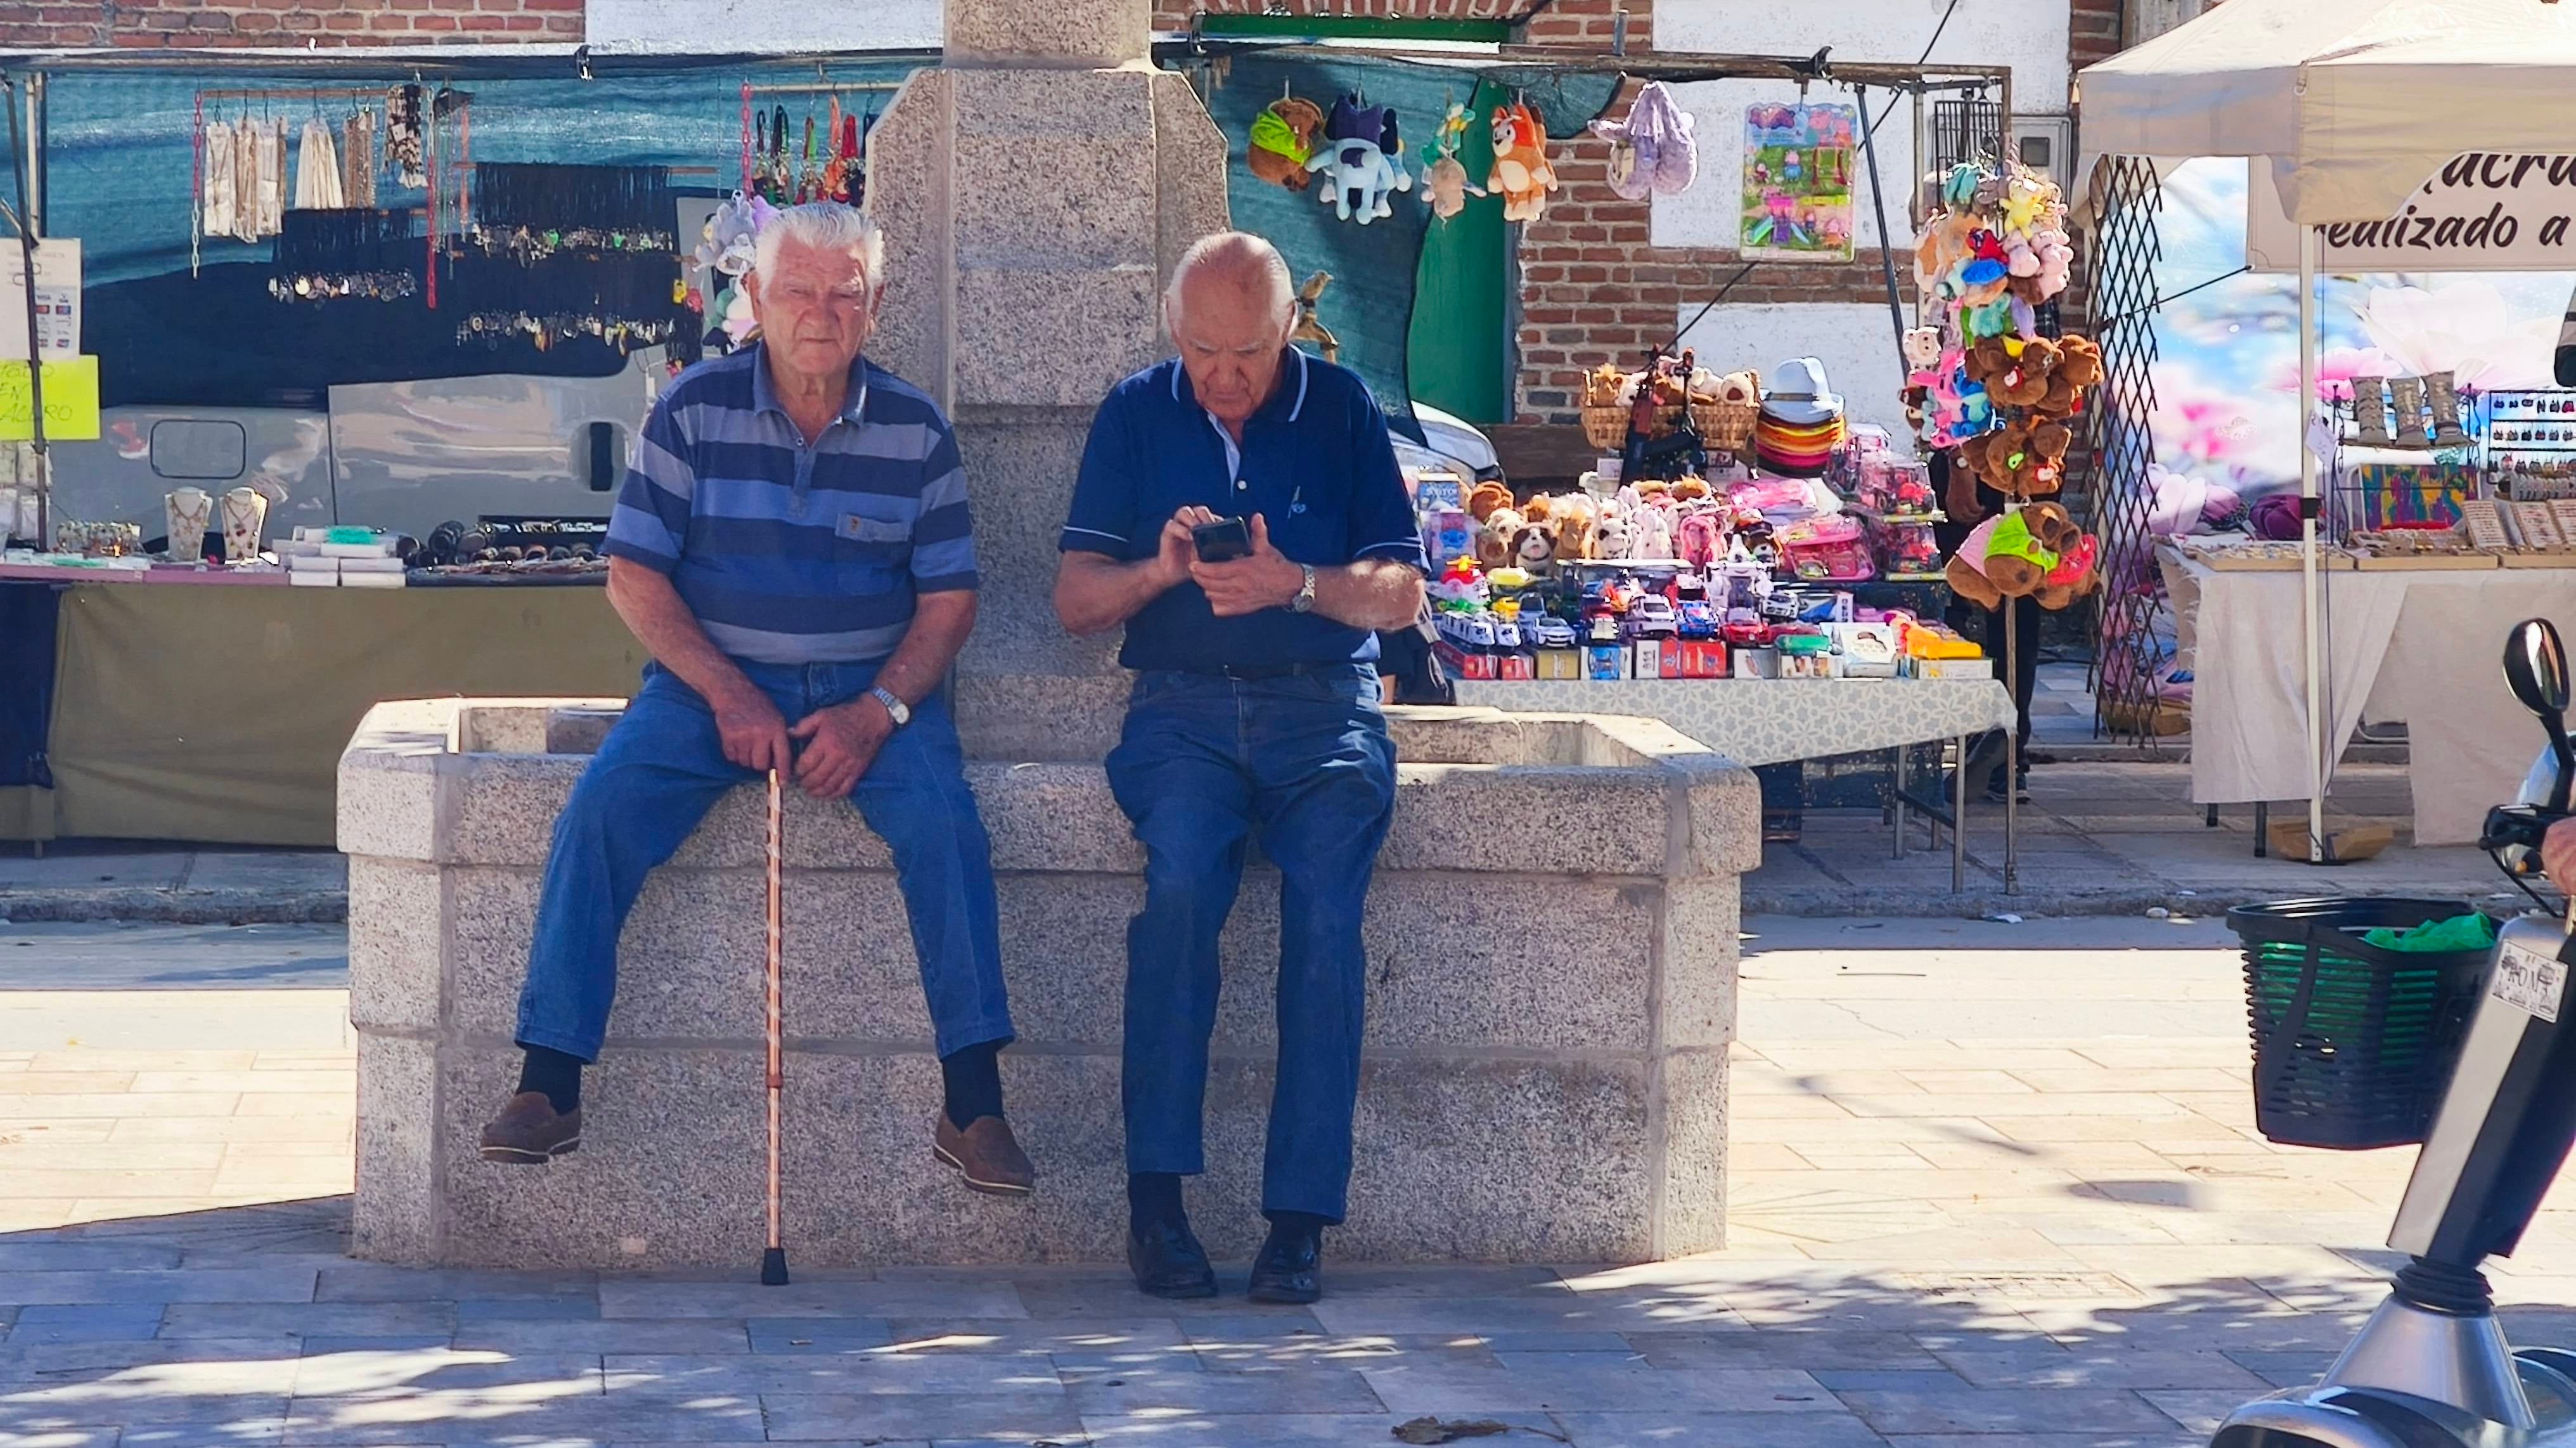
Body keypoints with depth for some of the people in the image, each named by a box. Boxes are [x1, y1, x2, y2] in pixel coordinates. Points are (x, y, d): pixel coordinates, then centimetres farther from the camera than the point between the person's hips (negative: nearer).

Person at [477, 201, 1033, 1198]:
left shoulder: (914, 431, 3)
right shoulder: (694, 411, -1)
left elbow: (947, 599, 3)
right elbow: (632, 573, -2)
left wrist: (878, 711, -15)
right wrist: (728, 698, -14)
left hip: (870, 691, 0)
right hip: (712, 681, 0)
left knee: (943, 821, -27)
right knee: (601, 809, -25)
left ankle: (973, 1105, -22)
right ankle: (547, 1086, -19)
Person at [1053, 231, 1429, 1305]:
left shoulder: (1342, 410, 9)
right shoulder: (1136, 415, 12)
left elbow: (1402, 595, 6)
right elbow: (1075, 601, 9)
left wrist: (1296, 584, -13)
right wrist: (1164, 569, -11)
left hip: (1324, 705, 0)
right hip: (1183, 706, 0)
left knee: (1325, 907, -27)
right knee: (1182, 874, -31)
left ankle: (1300, 1216, -25)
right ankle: (1155, 1194, -28)